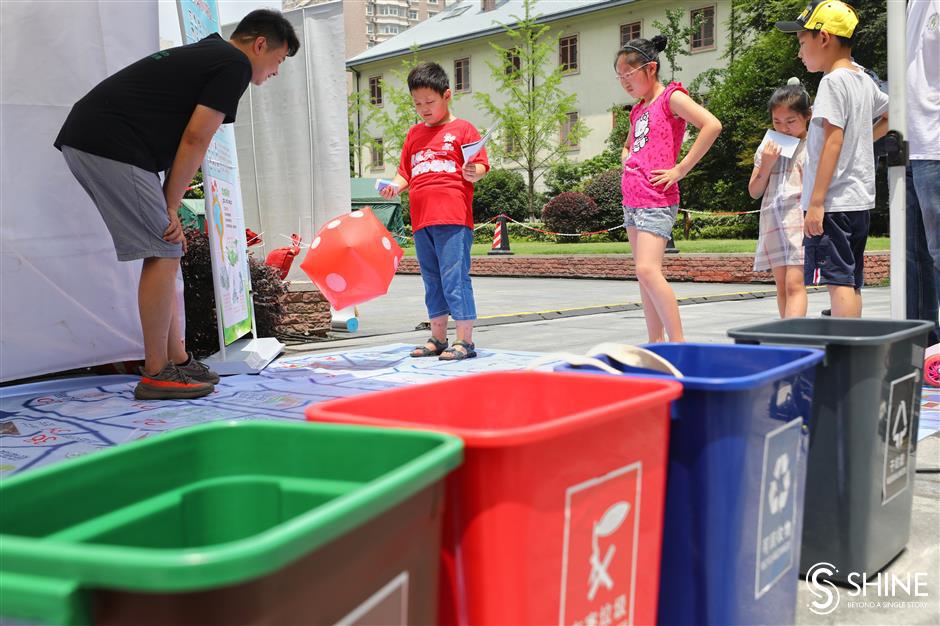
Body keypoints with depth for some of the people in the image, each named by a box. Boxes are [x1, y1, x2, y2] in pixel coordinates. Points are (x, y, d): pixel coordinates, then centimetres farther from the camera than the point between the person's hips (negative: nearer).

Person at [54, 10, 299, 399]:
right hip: (111, 145, -10)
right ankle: (155, 375, -1)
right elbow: (195, 141, -10)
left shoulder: (204, 55, 26)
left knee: (165, 253, 13)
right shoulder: (235, 65, -3)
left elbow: (183, 140, 20)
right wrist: (171, 207, -2)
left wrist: (167, 210, 13)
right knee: (164, 254, -6)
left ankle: (177, 359, 18)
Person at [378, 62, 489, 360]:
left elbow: (481, 165, -3)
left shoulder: (462, 129, 2)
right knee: (432, 281, 13)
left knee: (454, 278, -9)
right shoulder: (414, 134, 20)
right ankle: (438, 338, 23)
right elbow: (406, 171, 23)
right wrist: (396, 185, 3)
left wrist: (473, 173, -25)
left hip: (453, 218, -7)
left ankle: (465, 341, -3)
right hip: (421, 220, 7)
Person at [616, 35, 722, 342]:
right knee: (644, 274, 8)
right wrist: (626, 161, 14)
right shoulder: (638, 110, 18)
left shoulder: (671, 97, -5)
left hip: (656, 201, -9)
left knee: (647, 270, -20)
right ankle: (656, 344, 14)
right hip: (632, 199, 9)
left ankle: (678, 343, -15)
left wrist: (680, 169, -18)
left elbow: (712, 125, -20)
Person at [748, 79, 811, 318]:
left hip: (800, 224, -5)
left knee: (794, 284, -14)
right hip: (773, 224, 5)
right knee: (782, 287, 10)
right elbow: (754, 192, 12)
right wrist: (766, 164, -1)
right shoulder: (767, 148, 11)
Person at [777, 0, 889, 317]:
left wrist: (816, 201, -19)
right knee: (851, 282, 13)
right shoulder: (864, 80, 15)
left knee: (838, 279, -11)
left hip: (834, 200, -9)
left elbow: (833, 141, -18)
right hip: (860, 199, 9)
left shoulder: (833, 81, -11)